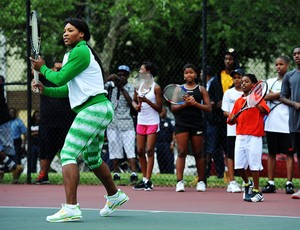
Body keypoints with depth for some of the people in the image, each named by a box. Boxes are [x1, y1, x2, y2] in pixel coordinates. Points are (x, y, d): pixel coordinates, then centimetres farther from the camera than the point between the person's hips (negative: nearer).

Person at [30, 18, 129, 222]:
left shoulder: (80, 52, -10)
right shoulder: (75, 53, 21)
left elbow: (60, 78, -13)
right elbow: (67, 89, 23)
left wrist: (42, 68, 5)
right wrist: (44, 89, 9)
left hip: (93, 108, -11)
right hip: (99, 109, 11)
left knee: (68, 155, -17)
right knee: (92, 159, 25)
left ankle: (71, 208, -26)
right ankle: (115, 195, 41)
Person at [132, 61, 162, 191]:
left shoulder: (156, 88, -7)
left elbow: (159, 108, -8)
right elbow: (134, 100, 19)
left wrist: (147, 101, -20)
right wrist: (136, 105, -3)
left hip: (153, 122, -5)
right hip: (141, 122, 5)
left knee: (150, 150, -8)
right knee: (140, 151, 3)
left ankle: (148, 180, -8)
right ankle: (144, 179, 10)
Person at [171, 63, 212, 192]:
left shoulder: (201, 89, 8)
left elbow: (208, 108, 1)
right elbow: (173, 108, 4)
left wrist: (195, 103, -13)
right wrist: (184, 104, -12)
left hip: (197, 124, 0)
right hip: (181, 123, 0)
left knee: (198, 153, 6)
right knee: (181, 152, -8)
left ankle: (201, 181, 14)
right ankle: (180, 181, -11)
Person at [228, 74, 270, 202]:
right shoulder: (238, 101, 16)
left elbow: (265, 111, -16)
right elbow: (231, 120, 16)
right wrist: (232, 119, -5)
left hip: (254, 136, -5)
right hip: (240, 136, 5)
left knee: (254, 164, -5)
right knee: (239, 165, 3)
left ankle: (256, 191, 3)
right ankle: (247, 184, 29)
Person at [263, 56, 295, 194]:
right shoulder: (269, 82, 15)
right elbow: (265, 96, 0)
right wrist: (282, 94, -9)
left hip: (286, 124, -4)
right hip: (271, 124, 4)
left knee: (289, 153, -4)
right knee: (271, 153, 5)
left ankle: (289, 183, -3)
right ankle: (271, 183, 9)